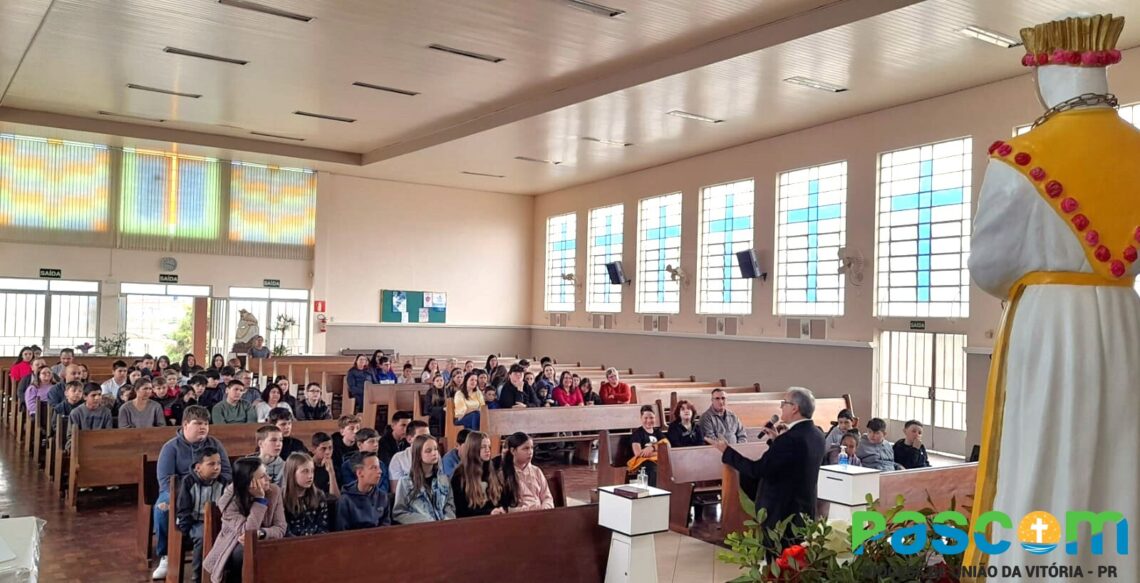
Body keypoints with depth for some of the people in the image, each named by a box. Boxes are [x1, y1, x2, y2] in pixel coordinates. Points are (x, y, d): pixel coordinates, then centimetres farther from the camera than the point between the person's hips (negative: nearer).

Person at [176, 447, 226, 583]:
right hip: (194, 521, -3)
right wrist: (188, 529, -16)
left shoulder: (222, 483, 1)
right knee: (203, 536, -34)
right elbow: (183, 510, -7)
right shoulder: (188, 482, -9)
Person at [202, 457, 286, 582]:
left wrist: (260, 533, -31)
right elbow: (248, 531, -27)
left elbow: (280, 528, -11)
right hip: (234, 546, -2)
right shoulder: (229, 499, -18)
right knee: (244, 553, -35)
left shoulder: (274, 491, -10)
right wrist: (260, 499, -29)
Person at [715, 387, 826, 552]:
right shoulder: (816, 434, 4)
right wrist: (777, 440, 14)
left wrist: (726, 451, -13)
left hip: (782, 514, -9)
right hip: (804, 511, 9)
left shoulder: (790, 438, -25)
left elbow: (757, 470, -22)